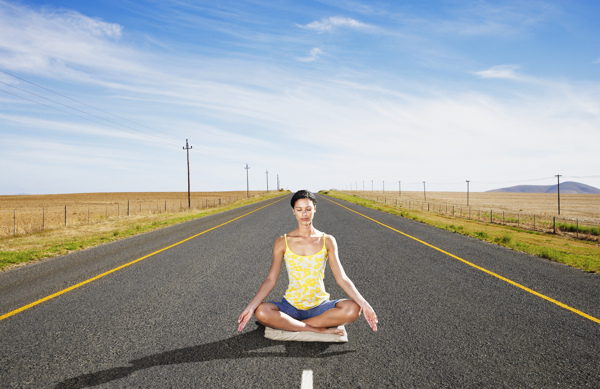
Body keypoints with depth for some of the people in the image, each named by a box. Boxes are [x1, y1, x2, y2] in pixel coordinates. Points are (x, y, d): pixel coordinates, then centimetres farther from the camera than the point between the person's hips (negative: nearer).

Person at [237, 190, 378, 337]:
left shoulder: (327, 241, 0)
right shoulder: (282, 242, -1)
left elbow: (341, 278, -4)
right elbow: (271, 280, -4)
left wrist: (363, 303, -17)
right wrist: (250, 307, -17)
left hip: (319, 307, 1)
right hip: (291, 306, 0)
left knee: (353, 309, -29)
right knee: (261, 312, -32)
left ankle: (288, 324, -19)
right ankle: (320, 329, -20)